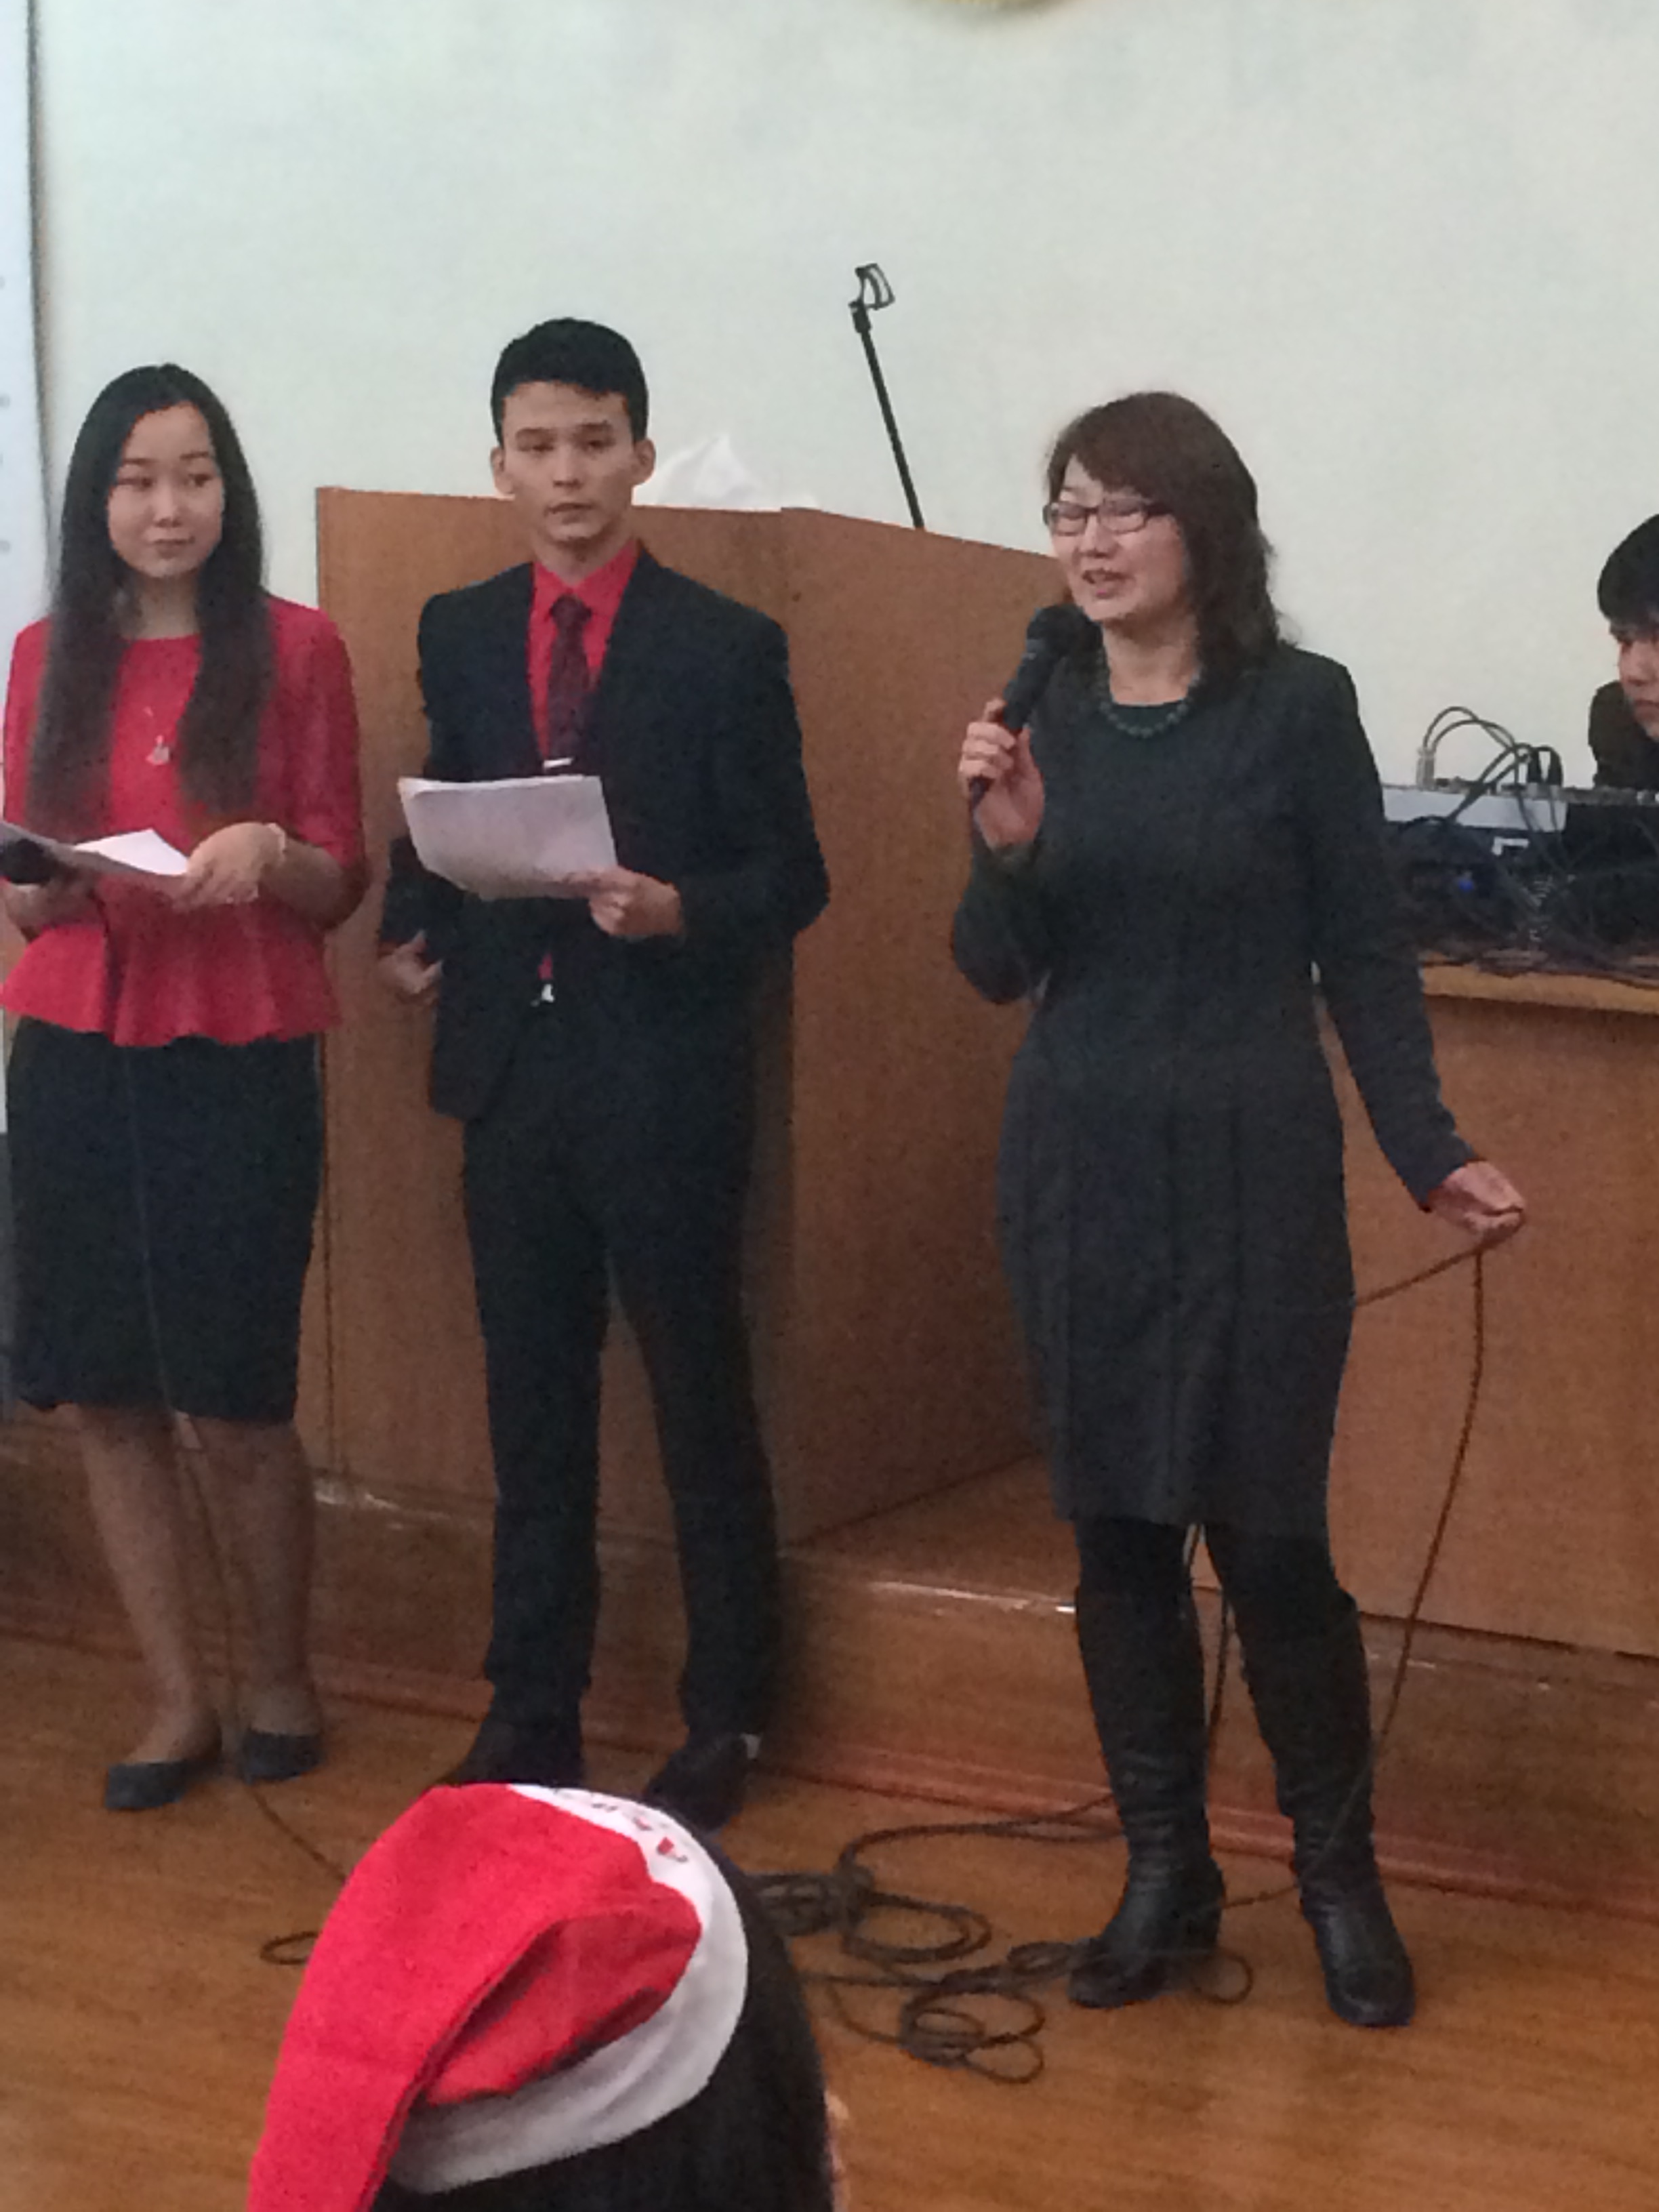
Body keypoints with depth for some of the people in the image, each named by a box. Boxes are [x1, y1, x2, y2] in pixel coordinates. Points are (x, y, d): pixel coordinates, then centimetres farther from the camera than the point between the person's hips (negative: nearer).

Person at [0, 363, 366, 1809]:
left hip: (240, 1063, -3)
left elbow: (338, 885, 2)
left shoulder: (295, 651, -1)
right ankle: (179, 1703, 21)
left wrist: (267, 853, -18)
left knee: (240, 1409, 1)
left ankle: (282, 1678, 25)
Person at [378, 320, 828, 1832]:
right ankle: (532, 1707, 25)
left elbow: (791, 878, -5)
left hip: (665, 1078, -4)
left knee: (704, 1407, 6)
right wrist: (411, 930, -1)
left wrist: (677, 910, -23)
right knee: (533, 1407, 13)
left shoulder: (727, 650, -5)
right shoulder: (458, 635, 9)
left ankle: (725, 1720, 19)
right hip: (510, 1067, 4)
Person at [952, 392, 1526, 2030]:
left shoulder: (1297, 708, -6)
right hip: (1076, 1168, 4)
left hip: (1248, 1172, -4)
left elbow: (1364, 961, -3)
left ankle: (1340, 1877, 18)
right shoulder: (1045, 713, 4)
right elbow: (998, 973, 5)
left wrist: (1431, 1154, -12)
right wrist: (1006, 846, -14)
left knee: (1265, 1531, -3)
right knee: (1113, 1533, 8)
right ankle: (1162, 1875, 22)